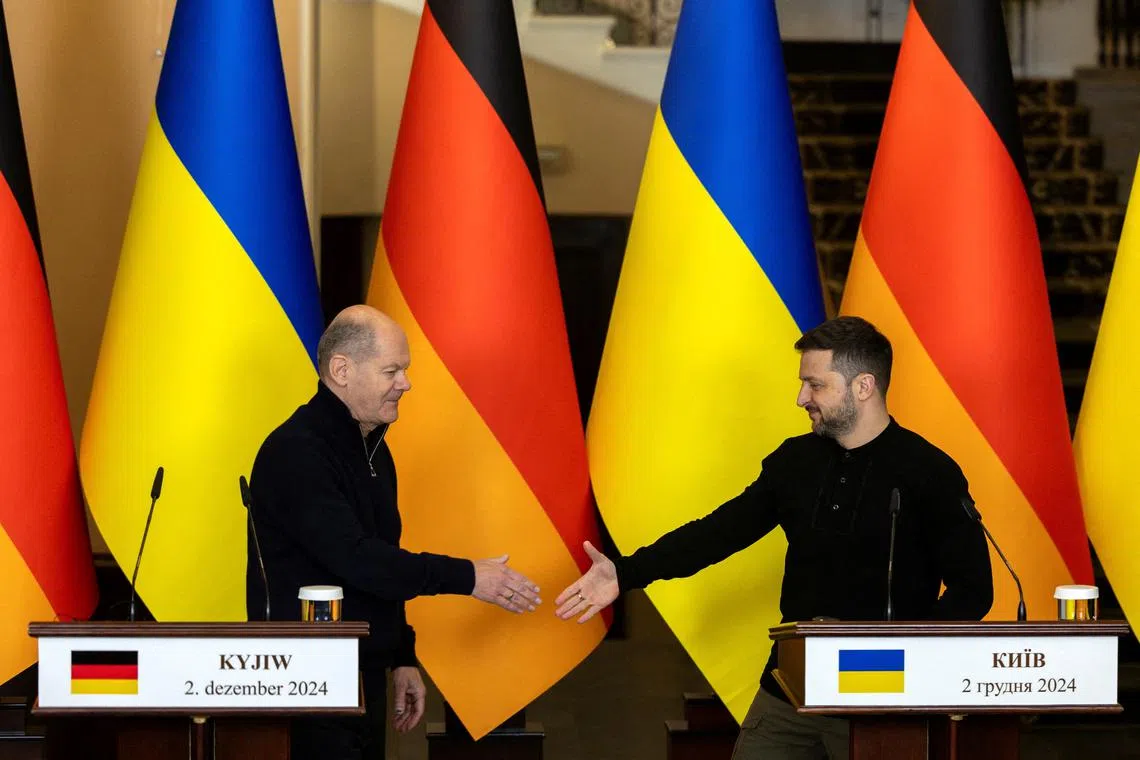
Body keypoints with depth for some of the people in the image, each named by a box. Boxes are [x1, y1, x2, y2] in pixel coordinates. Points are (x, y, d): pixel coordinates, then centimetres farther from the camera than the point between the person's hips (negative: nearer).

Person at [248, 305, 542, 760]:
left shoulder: (373, 450, 15)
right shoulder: (295, 451, -16)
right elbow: (353, 559, -24)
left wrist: (402, 658, 18)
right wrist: (465, 577, -22)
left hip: (365, 679, 9)